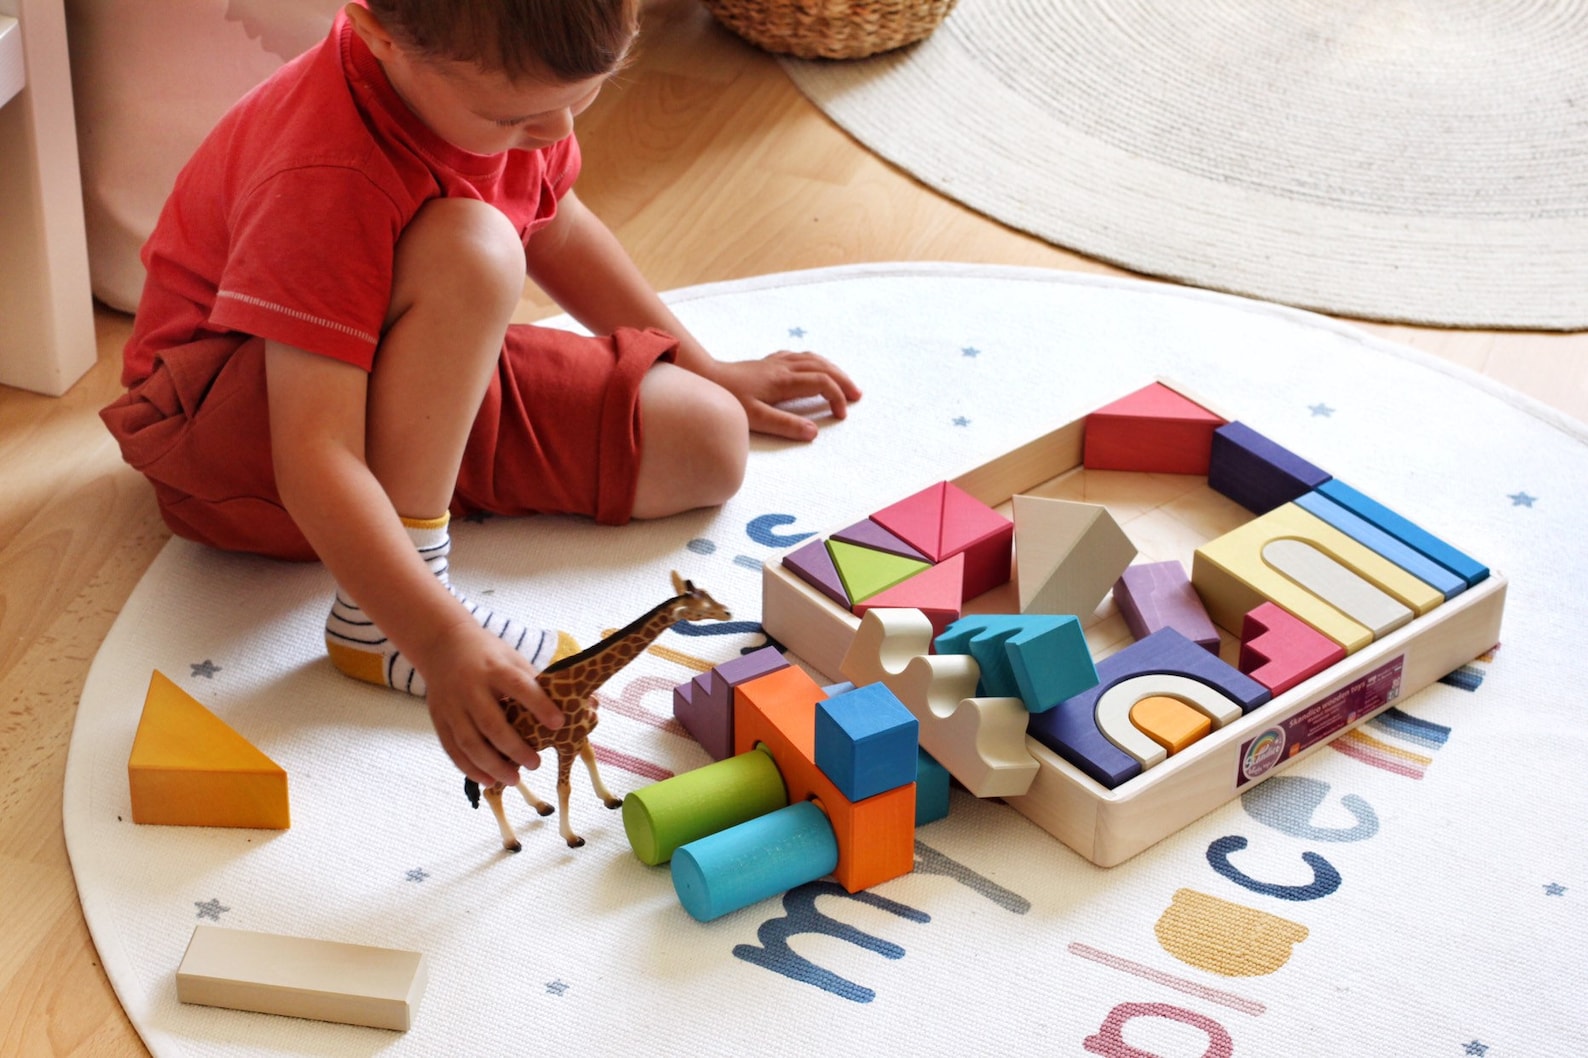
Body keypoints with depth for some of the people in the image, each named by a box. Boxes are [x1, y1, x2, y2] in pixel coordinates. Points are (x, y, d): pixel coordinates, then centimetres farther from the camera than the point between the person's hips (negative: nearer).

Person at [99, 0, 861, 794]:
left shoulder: (510, 75, -12)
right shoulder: (328, 183, -36)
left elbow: (555, 226, 12)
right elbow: (315, 461, -41)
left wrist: (708, 371, 19)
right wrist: (440, 641, -50)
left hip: (431, 386, 8)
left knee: (708, 444, -7)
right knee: (470, 252, -37)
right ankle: (373, 625, -29)